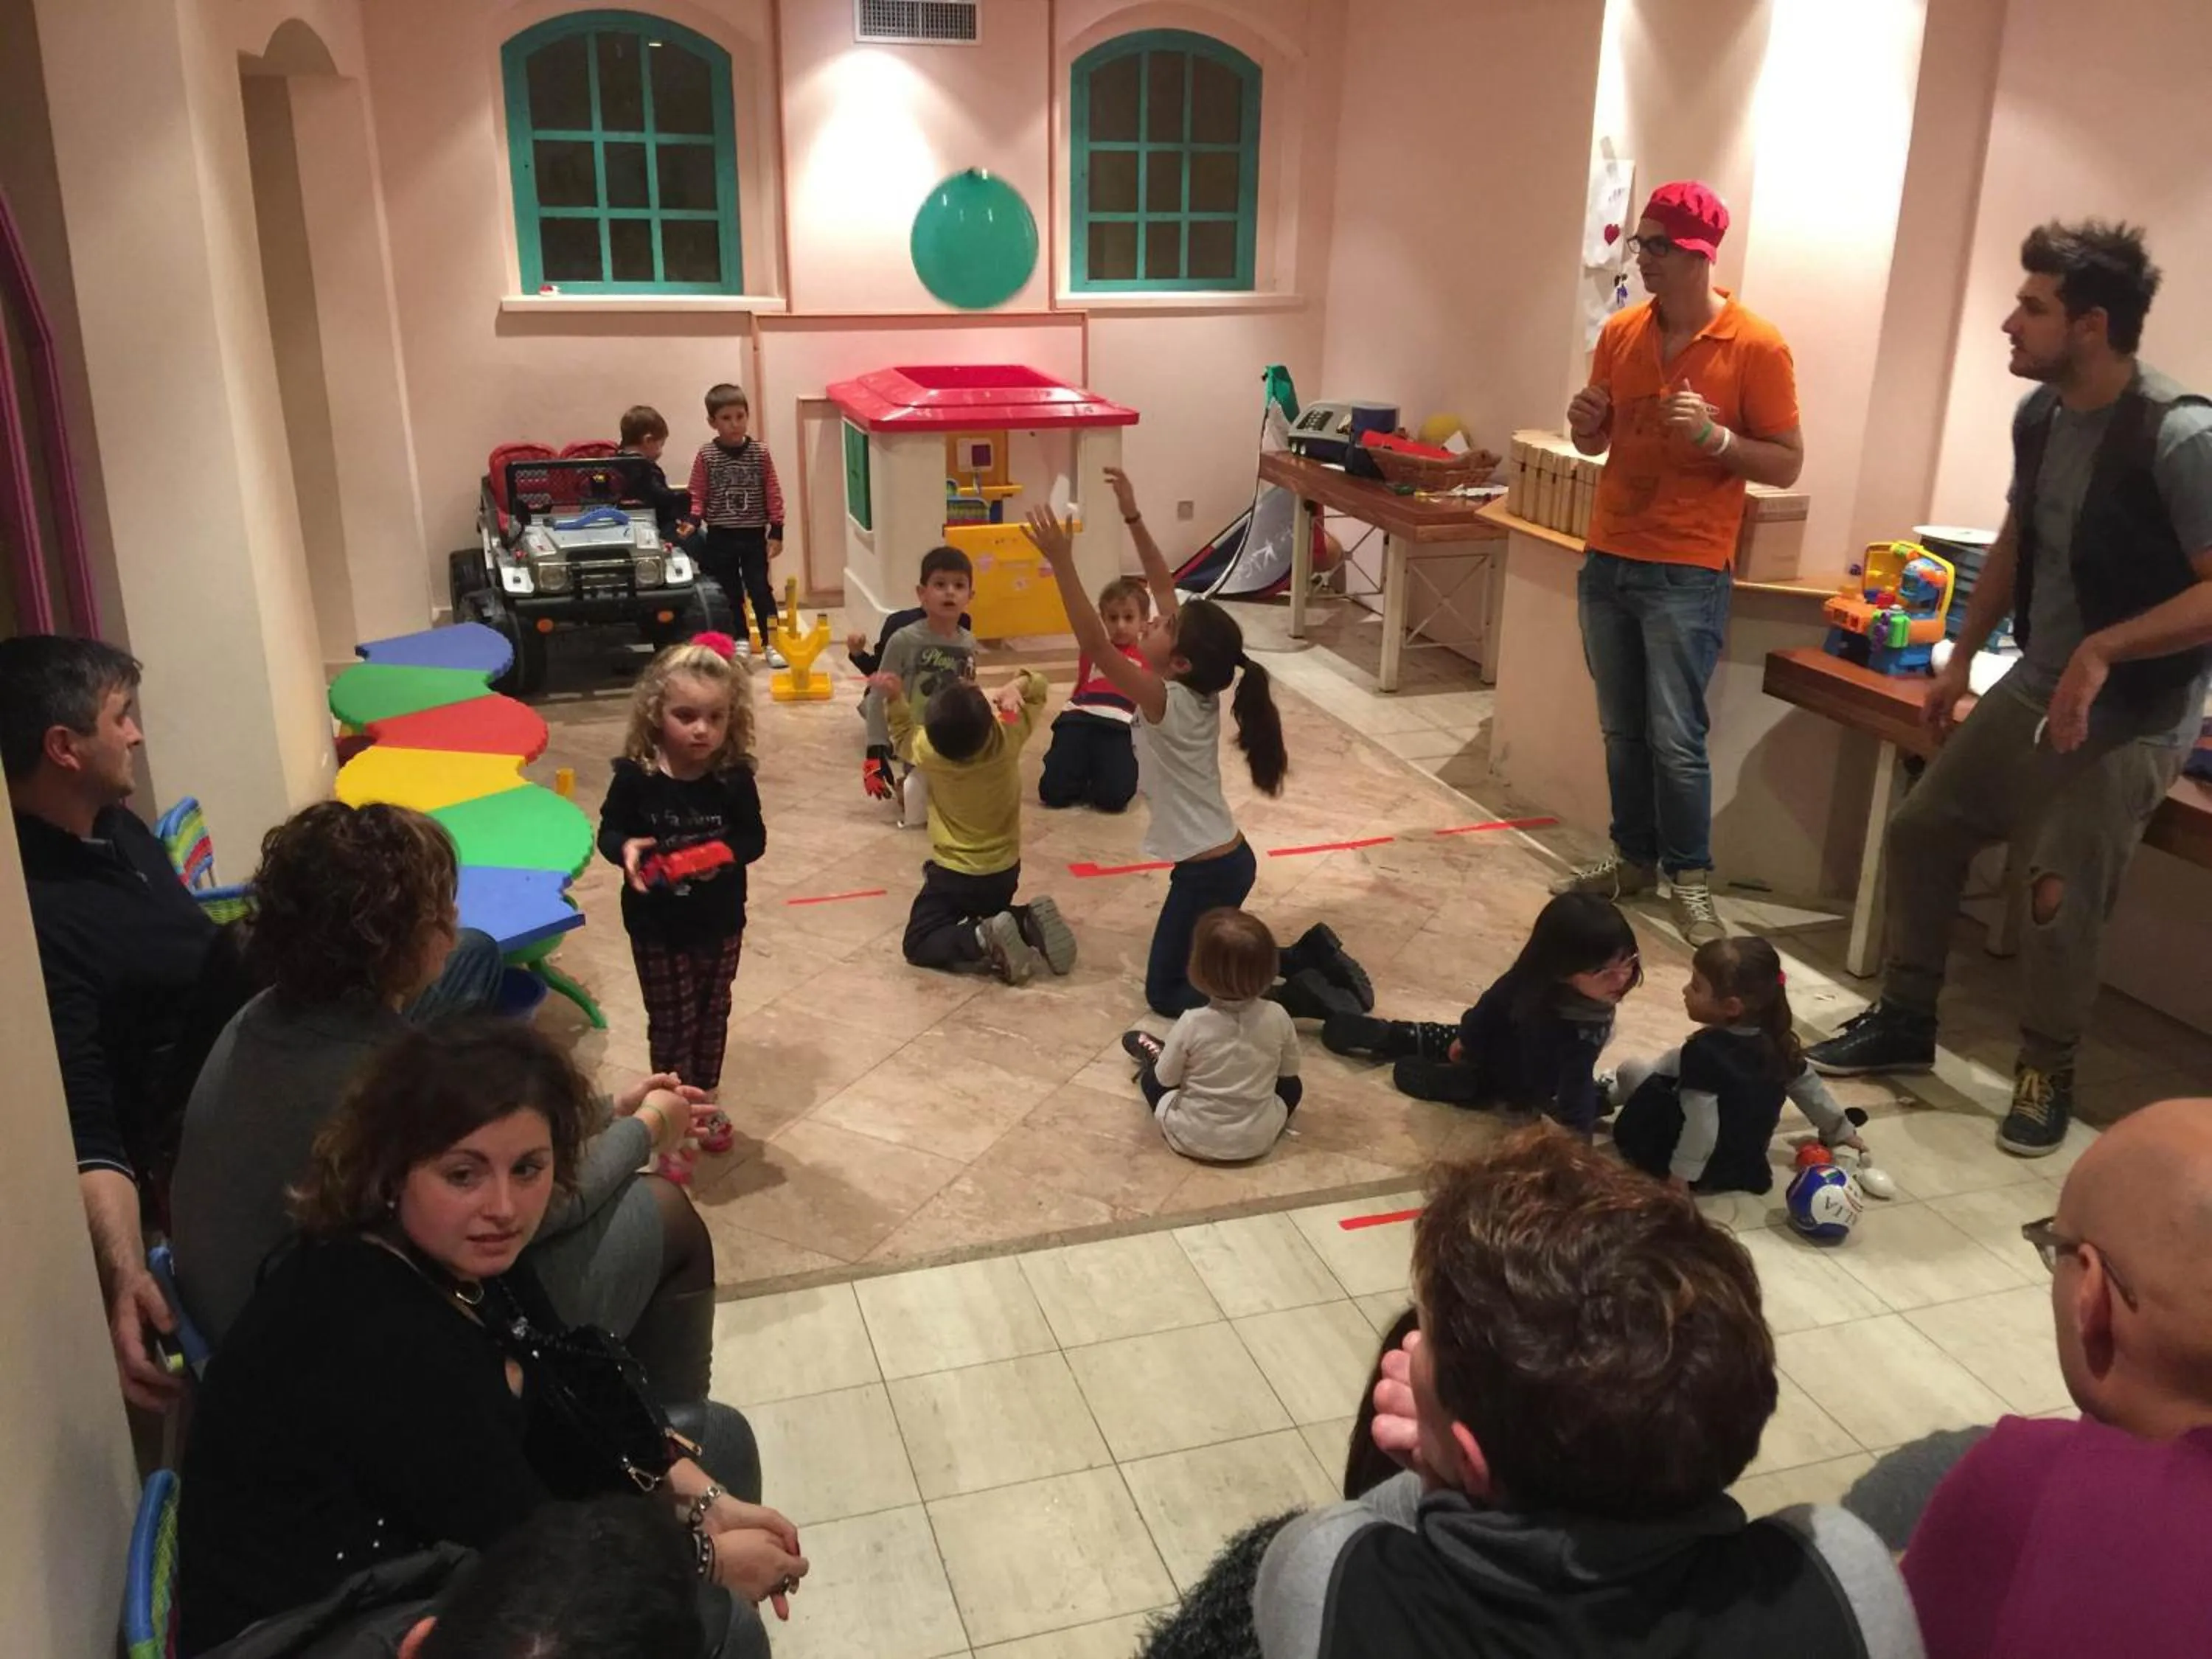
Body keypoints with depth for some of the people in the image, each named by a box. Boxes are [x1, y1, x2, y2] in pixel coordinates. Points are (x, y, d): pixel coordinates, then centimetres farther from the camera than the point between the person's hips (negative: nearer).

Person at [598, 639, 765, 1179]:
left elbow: (754, 838, -7)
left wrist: (725, 854, -28)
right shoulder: (636, 777, -17)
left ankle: (704, 1104, 41)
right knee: (672, 1023, 8)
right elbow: (609, 830, -5)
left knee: (712, 1017, 19)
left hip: (720, 925, 2)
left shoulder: (734, 778, -13)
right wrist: (626, 848, -28)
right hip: (657, 927, -2)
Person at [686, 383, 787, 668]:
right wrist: (693, 521, -17)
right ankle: (740, 640, 25)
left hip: (754, 536, -1)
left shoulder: (760, 452, -3)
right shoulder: (706, 455, -4)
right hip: (719, 537, 1)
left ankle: (771, 643, 6)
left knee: (760, 589, 0)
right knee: (729, 591, 11)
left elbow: (773, 494, -1)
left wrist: (777, 532, -3)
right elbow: (698, 495, 0)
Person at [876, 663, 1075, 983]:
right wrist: (1015, 687, -22)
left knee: (919, 946, 5)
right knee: (988, 914, 31)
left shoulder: (929, 751, -22)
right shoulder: (1008, 736, -20)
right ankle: (1029, 922, -1)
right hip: (1005, 869, 3)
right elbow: (1038, 686, -2)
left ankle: (984, 941, -20)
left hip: (954, 874, -3)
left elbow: (904, 737, 5)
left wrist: (895, 699, -5)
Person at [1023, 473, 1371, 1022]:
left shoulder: (1166, 703, -23)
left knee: (1165, 992, 5)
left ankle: (1298, 997, -4)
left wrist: (1062, 563, -33)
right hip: (1228, 859, 9)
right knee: (1200, 962, 27)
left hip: (1208, 871, -9)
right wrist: (1132, 519, -3)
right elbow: (1163, 587, 2)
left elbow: (1095, 645, -30)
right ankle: (1312, 957, 17)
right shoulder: (1199, 689, -2)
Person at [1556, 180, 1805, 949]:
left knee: (1675, 736, -4)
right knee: (1621, 729, 12)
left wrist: (1713, 436, -22)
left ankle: (1690, 879, 10)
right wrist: (1585, 424, -7)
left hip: (1686, 572, -5)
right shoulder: (1620, 332, 6)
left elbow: (1787, 464, -6)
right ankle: (1632, 858, 25)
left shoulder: (1755, 346, -9)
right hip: (1606, 559, 5)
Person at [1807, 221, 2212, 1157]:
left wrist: (2104, 648, -32)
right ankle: (1905, 1022, 27)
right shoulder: (2039, 415, 1)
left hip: (2134, 712, -8)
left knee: (2059, 894, -12)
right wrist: (1960, 658, 17)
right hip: (2035, 684, 8)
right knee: (1920, 832, 10)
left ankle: (2047, 1077, 12)